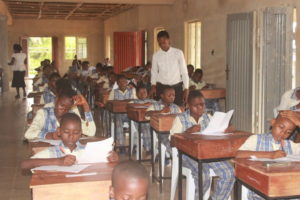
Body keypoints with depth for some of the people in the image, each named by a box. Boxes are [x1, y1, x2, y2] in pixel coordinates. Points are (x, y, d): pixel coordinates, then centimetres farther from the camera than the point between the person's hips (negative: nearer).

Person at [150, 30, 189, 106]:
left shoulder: (178, 53, -3)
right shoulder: (156, 55, 2)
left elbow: (184, 72, 0)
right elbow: (154, 73, 8)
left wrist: (186, 89, -5)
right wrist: (153, 86, -9)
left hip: (177, 87, -1)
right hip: (161, 87, 1)